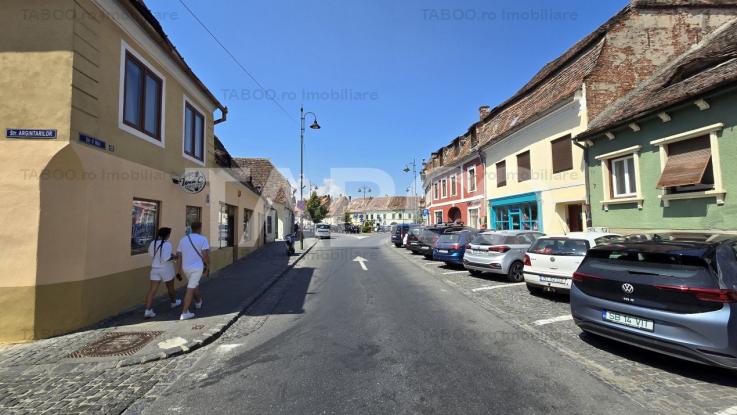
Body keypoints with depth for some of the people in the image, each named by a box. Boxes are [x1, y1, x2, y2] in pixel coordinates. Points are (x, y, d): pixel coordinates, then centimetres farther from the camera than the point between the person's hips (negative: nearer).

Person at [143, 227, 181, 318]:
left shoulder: (152, 243, 0)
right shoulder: (167, 244, -21)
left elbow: (150, 254, 13)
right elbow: (166, 258, -26)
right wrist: (174, 257, -9)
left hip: (155, 269, 5)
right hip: (166, 269, -5)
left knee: (152, 290, 3)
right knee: (170, 287, 17)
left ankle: (148, 310, -4)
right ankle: (174, 302, 37)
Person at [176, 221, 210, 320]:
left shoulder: (183, 239, 5)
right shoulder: (203, 239, -12)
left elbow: (179, 255, 6)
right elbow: (205, 254, -18)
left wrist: (179, 269, 11)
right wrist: (208, 265, -2)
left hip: (186, 267, 6)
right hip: (197, 267, -6)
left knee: (195, 284, 27)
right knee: (190, 289, -4)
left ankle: (198, 302, 47)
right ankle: (184, 313, -4)